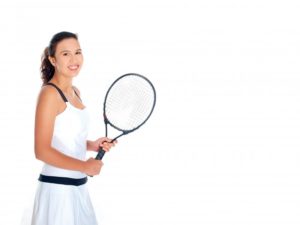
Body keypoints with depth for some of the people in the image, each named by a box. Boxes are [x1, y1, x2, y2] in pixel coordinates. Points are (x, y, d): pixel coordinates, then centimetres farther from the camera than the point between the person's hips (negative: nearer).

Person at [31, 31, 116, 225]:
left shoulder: (75, 92, 11)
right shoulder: (49, 93, -14)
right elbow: (42, 151, -20)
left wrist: (92, 145, 6)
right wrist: (85, 166, -18)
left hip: (78, 186, 8)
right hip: (57, 187, -8)